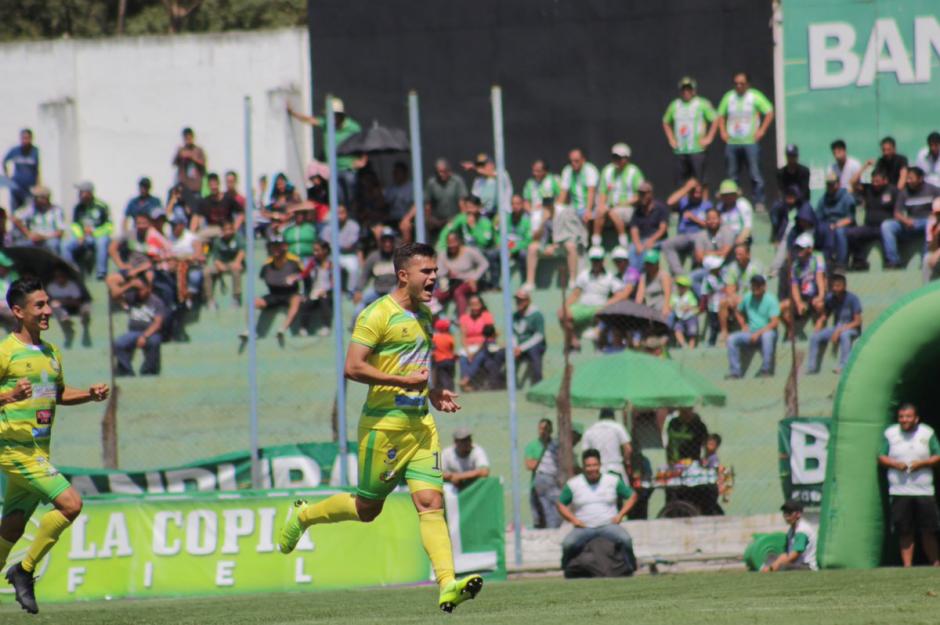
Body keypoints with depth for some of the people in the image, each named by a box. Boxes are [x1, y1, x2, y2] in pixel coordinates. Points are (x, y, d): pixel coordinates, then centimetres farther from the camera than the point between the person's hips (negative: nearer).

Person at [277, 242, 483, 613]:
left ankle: (447, 586, -18)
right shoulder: (378, 314, -11)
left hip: (420, 425, 6)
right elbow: (353, 368, -18)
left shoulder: (424, 315, 16)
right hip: (383, 425, -6)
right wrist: (404, 381, -20)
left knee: (431, 502, -8)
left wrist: (433, 393, 15)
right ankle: (304, 515, 32)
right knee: (367, 508, 5)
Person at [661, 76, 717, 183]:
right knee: (681, 182, 3)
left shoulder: (702, 104, -2)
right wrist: (671, 139, 12)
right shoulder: (674, 105, 11)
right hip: (680, 151, 4)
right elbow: (666, 122, 23)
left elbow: (715, 119, 0)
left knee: (699, 181, -9)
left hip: (697, 150, -4)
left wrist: (708, 138, -4)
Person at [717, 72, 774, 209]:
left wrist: (761, 131, -7)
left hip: (750, 142, -4)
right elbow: (721, 116, 21)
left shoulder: (755, 96, -1)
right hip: (732, 142, 4)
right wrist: (723, 131, 7)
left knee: (755, 174, -9)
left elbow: (769, 113, 0)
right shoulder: (729, 97, 11)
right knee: (732, 176, 6)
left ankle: (759, 202, -7)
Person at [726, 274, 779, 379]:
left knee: (767, 335, -40)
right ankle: (735, 372, -15)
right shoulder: (747, 298, 6)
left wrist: (758, 333, -22)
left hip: (767, 332, -5)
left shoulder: (771, 300, -8)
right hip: (751, 334, 5)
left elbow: (775, 322, -16)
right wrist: (743, 325, 7)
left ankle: (766, 369, -35)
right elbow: (738, 312, 24)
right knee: (732, 339, -17)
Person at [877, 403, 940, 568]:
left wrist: (921, 463, -11)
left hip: (924, 491, 0)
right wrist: (896, 464, -11)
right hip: (899, 491, 0)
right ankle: (907, 565, 2)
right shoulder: (890, 433, 7)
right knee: (904, 532, -2)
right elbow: (881, 458, 9)